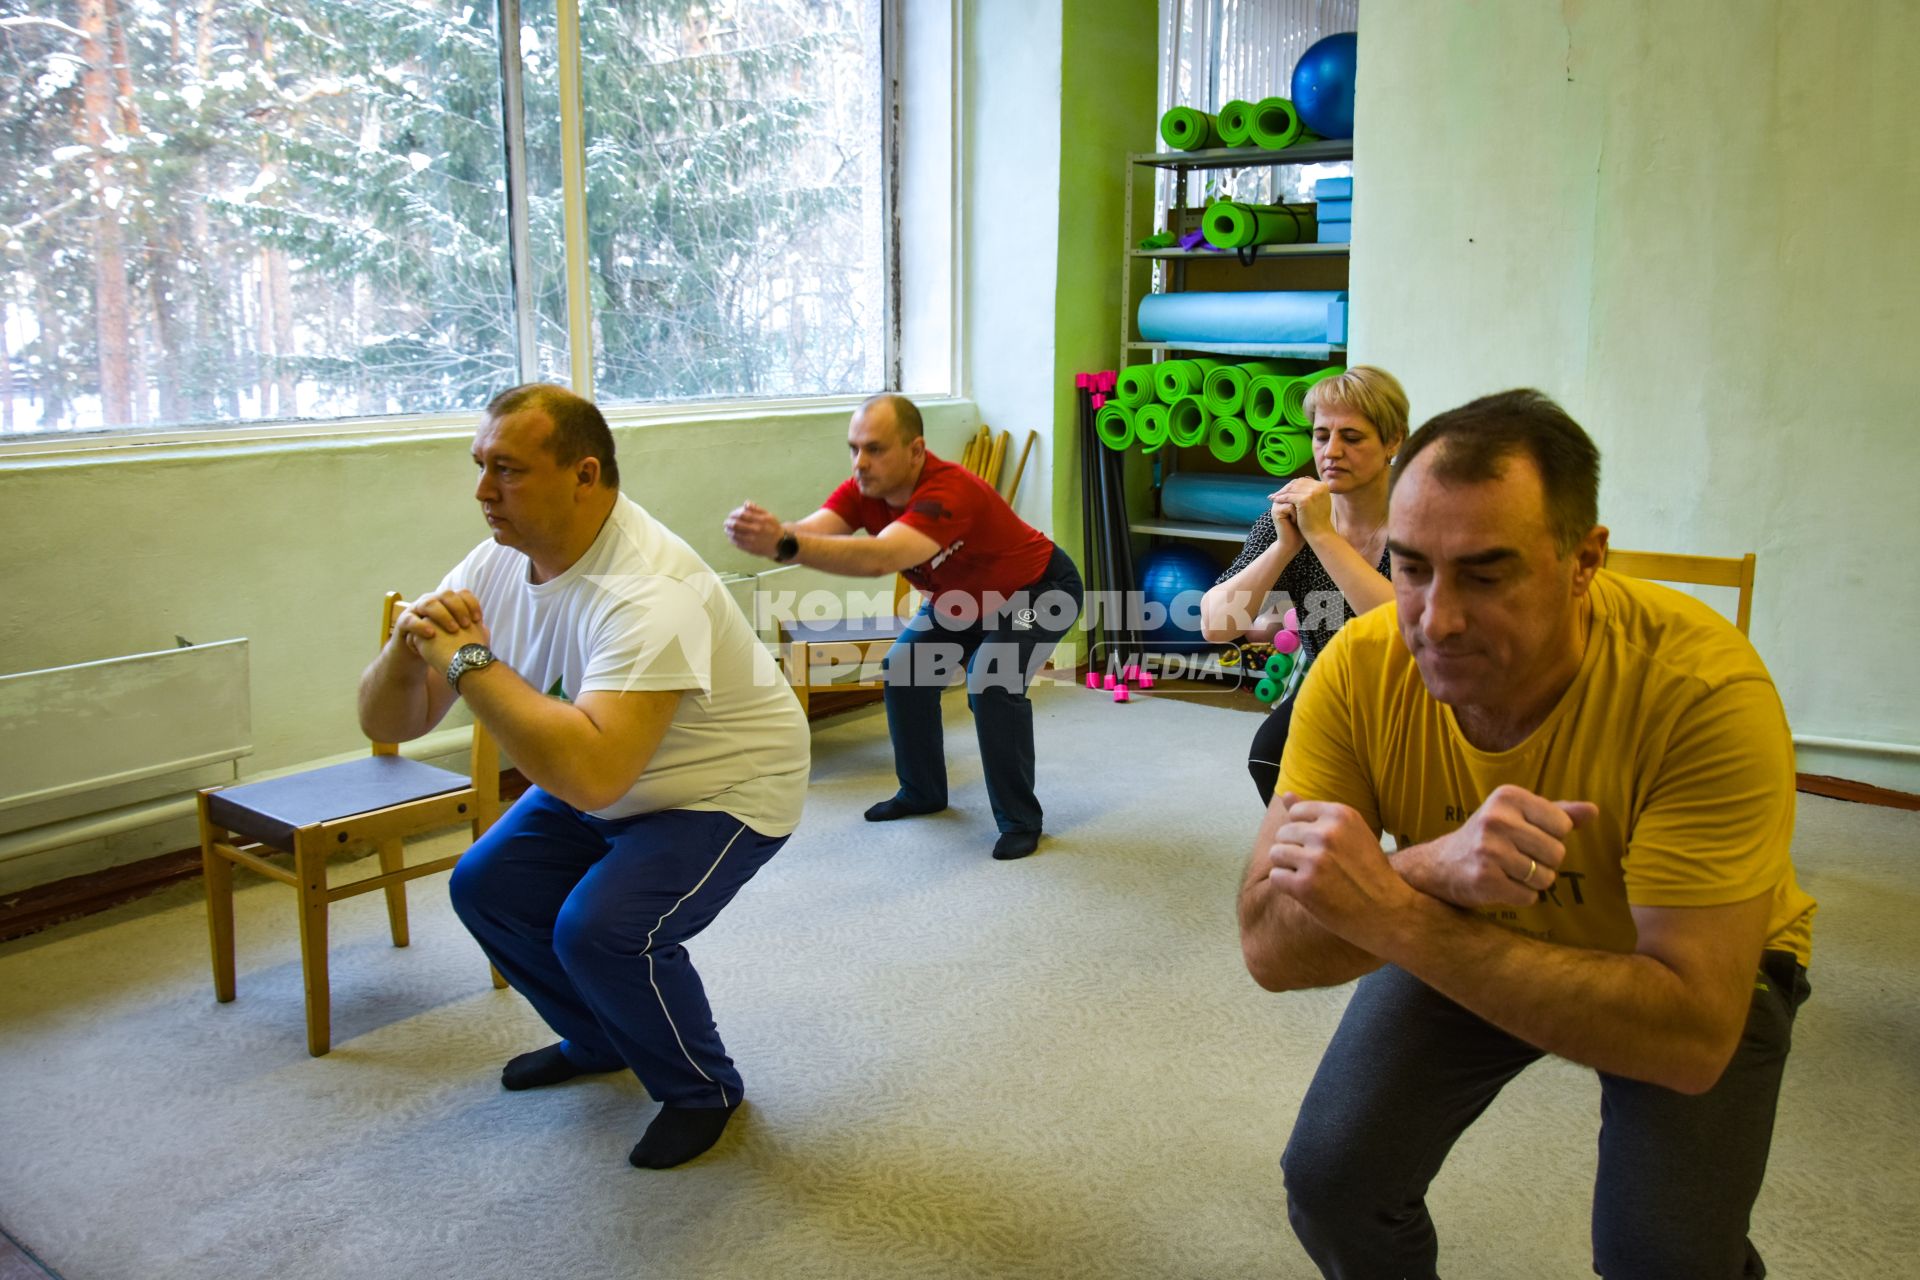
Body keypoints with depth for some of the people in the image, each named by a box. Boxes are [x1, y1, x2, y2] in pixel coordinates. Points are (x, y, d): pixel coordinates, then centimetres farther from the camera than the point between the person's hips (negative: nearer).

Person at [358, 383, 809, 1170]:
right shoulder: (497, 562, -9)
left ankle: (701, 1088, 5)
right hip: (601, 783, 9)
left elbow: (591, 773, -47)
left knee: (600, 929, -25)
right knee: (484, 887, 3)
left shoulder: (646, 592, -34)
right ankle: (600, 1040, 28)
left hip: (726, 789, -8)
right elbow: (389, 724, -5)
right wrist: (408, 647, -27)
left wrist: (468, 659, -38)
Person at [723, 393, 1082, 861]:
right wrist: (766, 533, -58)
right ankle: (922, 792, 22)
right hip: (963, 597, 8)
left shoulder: (949, 492, -42)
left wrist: (785, 545, -70)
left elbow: (878, 560, -57)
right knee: (904, 671, 1)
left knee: (992, 685, -26)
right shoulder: (863, 489, -18)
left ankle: (1020, 821, -8)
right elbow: (808, 532, -35)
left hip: (1039, 591, -8)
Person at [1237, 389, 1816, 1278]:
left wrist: (1392, 911, -45)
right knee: (1330, 1182, -7)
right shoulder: (1360, 669, -26)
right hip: (1468, 939, 2)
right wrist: (1436, 867, -47)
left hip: (1700, 960, -2)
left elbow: (1692, 1037, -38)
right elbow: (1270, 948, -28)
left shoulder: (1704, 690, -35)